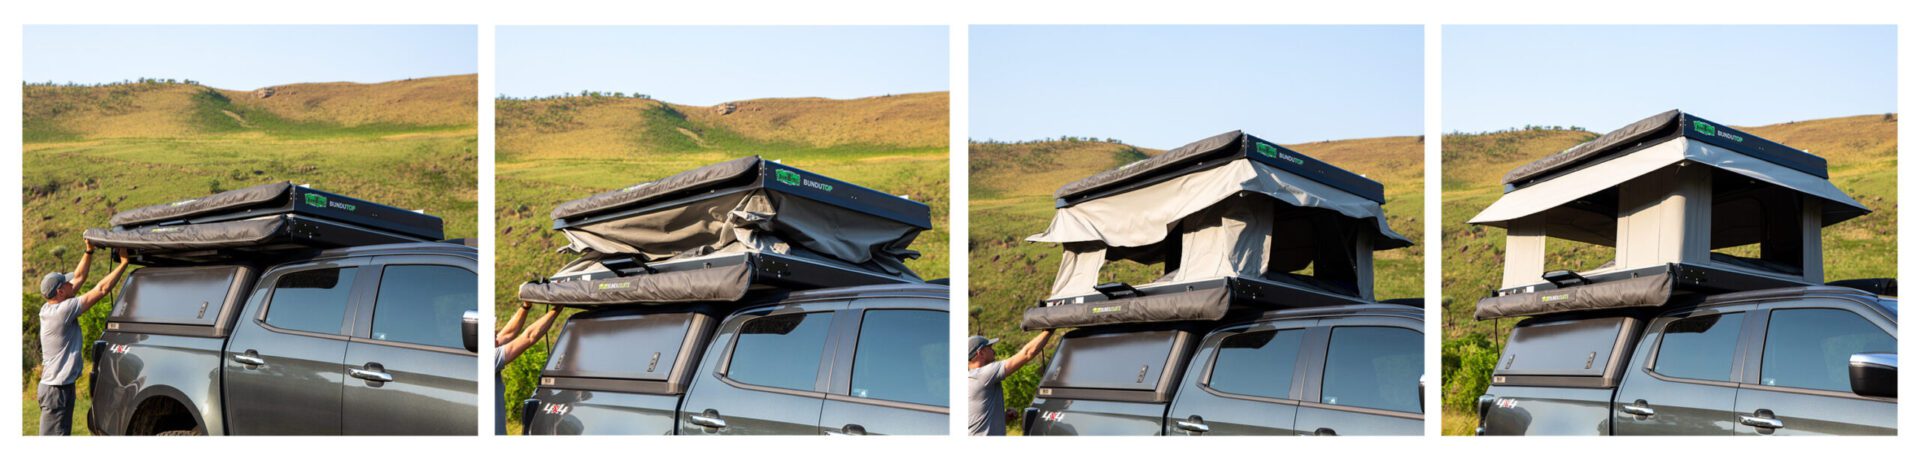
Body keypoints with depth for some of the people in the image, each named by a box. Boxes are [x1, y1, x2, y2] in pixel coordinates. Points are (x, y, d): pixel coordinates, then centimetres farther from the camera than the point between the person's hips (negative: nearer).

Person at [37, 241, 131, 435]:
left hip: (53, 385, 10)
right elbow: (101, 289, -17)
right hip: (57, 389, -10)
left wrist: (89, 252, 17)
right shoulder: (63, 311, -18)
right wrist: (124, 263, -11)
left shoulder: (48, 310, 8)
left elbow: (79, 278, 19)